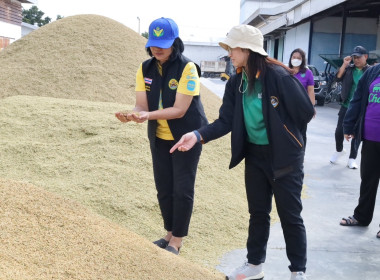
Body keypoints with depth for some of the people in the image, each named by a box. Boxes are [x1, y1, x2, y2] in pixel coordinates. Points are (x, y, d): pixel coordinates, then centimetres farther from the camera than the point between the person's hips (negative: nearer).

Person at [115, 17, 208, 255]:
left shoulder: (187, 68, -19)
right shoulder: (145, 69, -3)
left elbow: (179, 110, -25)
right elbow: (142, 105, -8)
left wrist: (148, 116, -38)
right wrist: (131, 115, -31)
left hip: (186, 136, -5)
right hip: (159, 137, 5)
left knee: (182, 189, -2)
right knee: (164, 188, 13)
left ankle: (177, 241, 15)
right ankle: (169, 233, 32)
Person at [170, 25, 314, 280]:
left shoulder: (279, 76, -20)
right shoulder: (236, 83, 0)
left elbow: (306, 111, -16)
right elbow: (226, 121, -4)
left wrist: (282, 133, -1)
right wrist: (198, 135, -19)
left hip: (284, 155, -6)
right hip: (255, 155, 6)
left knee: (290, 215, 5)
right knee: (258, 212, 16)